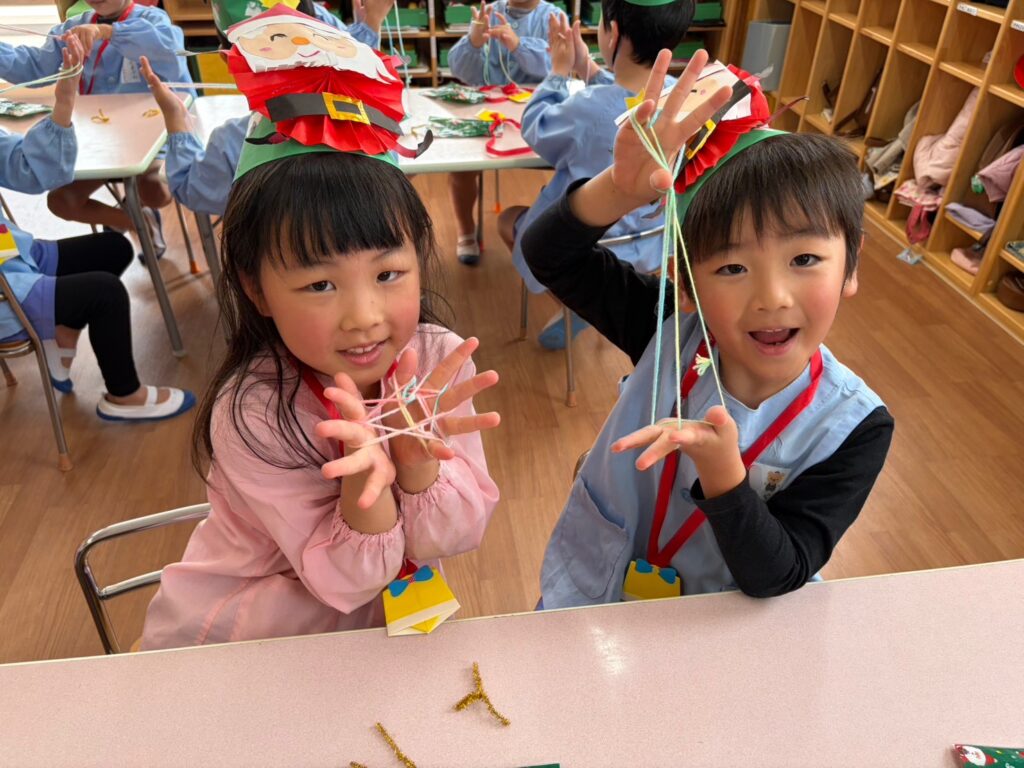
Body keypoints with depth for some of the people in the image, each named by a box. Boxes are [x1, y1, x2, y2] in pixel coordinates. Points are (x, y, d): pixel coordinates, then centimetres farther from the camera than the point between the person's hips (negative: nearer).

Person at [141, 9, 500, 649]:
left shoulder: (438, 358, -16)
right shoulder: (249, 414, -23)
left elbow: (457, 536, -13)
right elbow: (348, 580, -19)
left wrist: (416, 456, -30)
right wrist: (365, 472, -35)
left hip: (386, 615, 3)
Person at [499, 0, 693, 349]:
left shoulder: (586, 108, -31)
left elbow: (534, 127, -8)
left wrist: (559, 70, 1)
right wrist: (587, 67, 5)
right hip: (649, 243, 6)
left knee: (508, 218, 21)